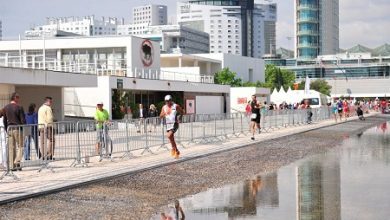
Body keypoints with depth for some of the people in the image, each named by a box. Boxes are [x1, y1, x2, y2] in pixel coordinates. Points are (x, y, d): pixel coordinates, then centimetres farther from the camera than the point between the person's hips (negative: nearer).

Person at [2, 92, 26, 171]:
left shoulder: (6, 108, 9)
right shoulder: (19, 107, -8)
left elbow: (4, 121, 12)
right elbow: (23, 120, -10)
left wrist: (7, 130, 18)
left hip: (9, 129, 5)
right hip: (18, 129, -5)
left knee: (11, 148, 7)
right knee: (20, 146, 2)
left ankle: (11, 165, 7)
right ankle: (17, 162, -13)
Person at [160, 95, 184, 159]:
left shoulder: (176, 106, -6)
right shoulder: (164, 107, 6)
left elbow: (182, 112, 6)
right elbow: (160, 116, 7)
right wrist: (163, 114, -13)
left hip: (174, 124, -6)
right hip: (168, 125, 6)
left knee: (169, 136, -25)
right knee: (172, 139, 11)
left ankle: (173, 148, -8)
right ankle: (177, 151, 29)